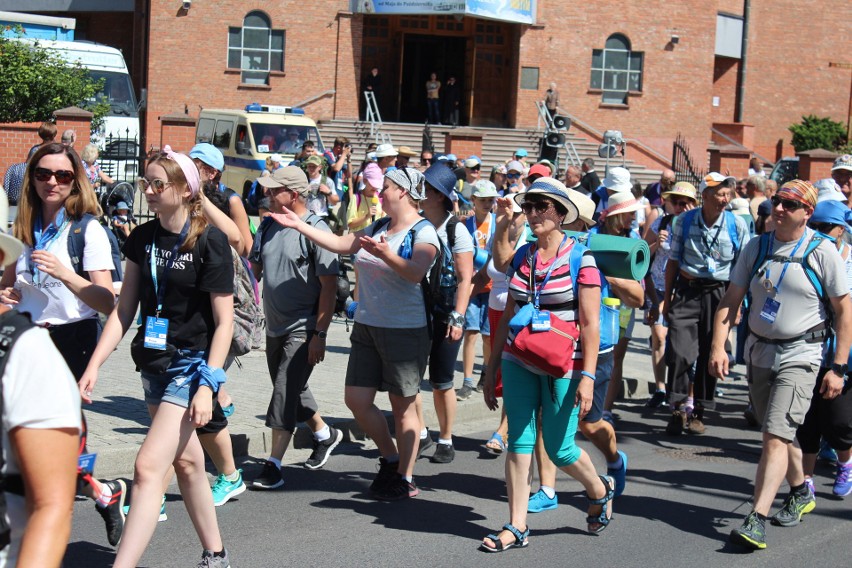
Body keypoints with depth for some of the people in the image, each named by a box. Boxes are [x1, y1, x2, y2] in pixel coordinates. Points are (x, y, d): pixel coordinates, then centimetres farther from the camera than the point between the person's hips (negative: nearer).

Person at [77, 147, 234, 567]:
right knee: (186, 461, 17)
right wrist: (94, 365, 1)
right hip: (154, 362, 7)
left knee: (149, 467, -15)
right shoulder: (142, 238, 4)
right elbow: (125, 309, 8)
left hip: (192, 362, -7)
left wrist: (207, 384, -18)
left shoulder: (209, 241, -13)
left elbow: (224, 320, -13)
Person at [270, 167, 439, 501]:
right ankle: (390, 459, 24)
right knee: (356, 399, 5)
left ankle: (405, 478, 12)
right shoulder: (377, 228, 13)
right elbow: (340, 243, 20)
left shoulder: (423, 232, -10)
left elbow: (416, 272, -26)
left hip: (405, 331, -8)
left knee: (403, 405, 1)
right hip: (367, 326, 8)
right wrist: (299, 225, 18)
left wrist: (386, 254, -42)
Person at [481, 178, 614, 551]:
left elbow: (589, 324, -11)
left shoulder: (580, 259, -8)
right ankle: (517, 527, 8)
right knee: (518, 442, 2)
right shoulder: (522, 258, 7)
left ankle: (600, 491, 31)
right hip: (519, 362, 5)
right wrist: (492, 368, 12)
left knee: (559, 449, 2)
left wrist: (587, 375, -17)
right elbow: (508, 317, 12)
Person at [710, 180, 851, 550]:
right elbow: (731, 299, 5)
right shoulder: (757, 247, 4)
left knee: (776, 436, -15)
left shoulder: (822, 252, -8)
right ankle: (800, 494, 40)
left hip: (799, 355, -5)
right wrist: (718, 346, -8)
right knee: (778, 433, 18)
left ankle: (756, 521, -17)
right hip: (758, 350, 5)